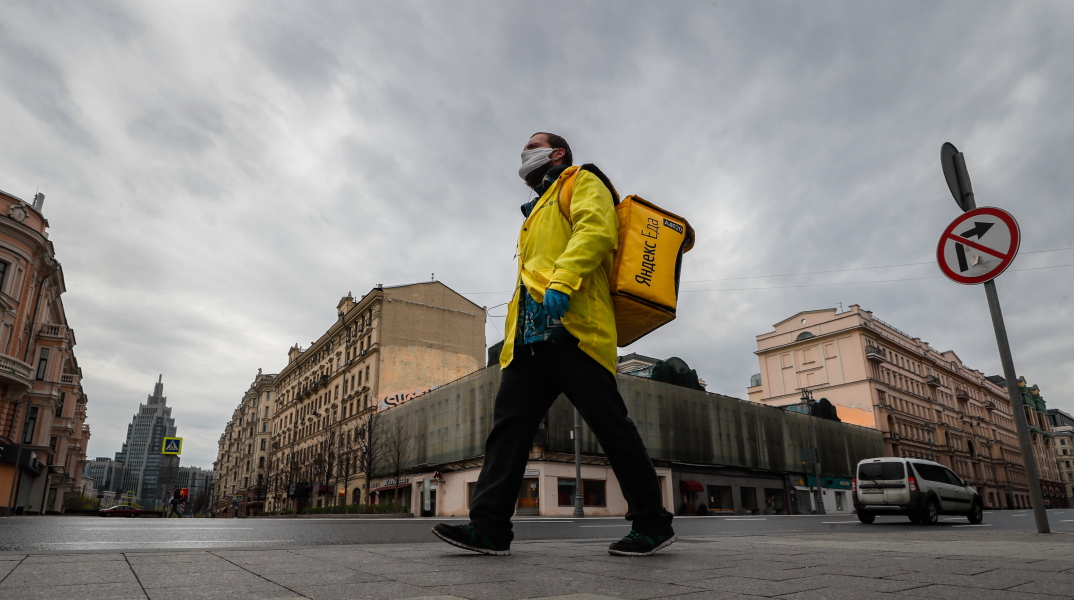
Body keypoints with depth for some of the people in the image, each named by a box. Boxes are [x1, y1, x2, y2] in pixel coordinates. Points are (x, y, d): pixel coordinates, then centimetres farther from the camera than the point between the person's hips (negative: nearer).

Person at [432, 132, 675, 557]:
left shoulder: (583, 183, 12)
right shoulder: (537, 212, 36)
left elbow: (595, 229, -10)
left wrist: (562, 281, -26)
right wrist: (513, 336, 20)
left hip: (571, 328, -8)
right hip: (530, 337, 9)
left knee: (611, 426, -7)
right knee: (509, 422, -3)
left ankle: (652, 524, 4)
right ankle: (489, 526, -2)